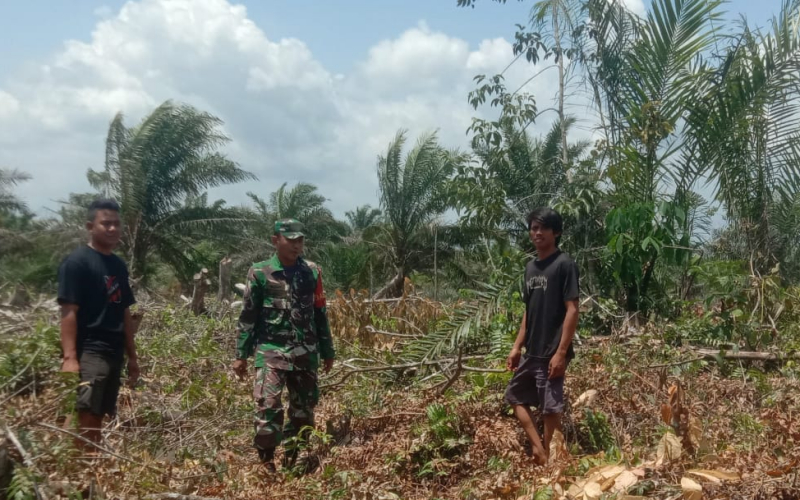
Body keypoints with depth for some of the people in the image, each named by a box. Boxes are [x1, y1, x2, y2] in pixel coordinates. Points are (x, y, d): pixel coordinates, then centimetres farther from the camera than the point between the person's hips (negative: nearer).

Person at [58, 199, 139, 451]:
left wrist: (132, 356, 17)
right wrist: (69, 357, -20)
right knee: (87, 419, -10)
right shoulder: (76, 262, -6)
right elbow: (68, 312, -12)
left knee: (100, 417, 11)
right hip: (89, 353, -7)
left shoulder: (119, 265, 15)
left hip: (114, 353, 7)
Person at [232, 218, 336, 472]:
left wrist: (327, 351, 12)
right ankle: (266, 462, 1)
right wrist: (241, 355, -2)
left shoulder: (312, 271, 5)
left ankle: (292, 459, 24)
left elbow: (320, 314, 11)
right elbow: (248, 316, 1)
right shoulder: (259, 273, -3)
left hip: (306, 352, 3)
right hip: (271, 351, -3)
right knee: (268, 406, -13)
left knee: (304, 408, 9)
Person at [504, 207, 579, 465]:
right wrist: (517, 346, 13)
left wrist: (561, 352, -19)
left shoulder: (564, 264, -11)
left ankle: (547, 459, 15)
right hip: (531, 351, 8)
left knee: (551, 407, 1)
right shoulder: (530, 267, 11)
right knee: (515, 395, 14)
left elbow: (572, 310, -15)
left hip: (552, 352, -8)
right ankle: (538, 447, 21)